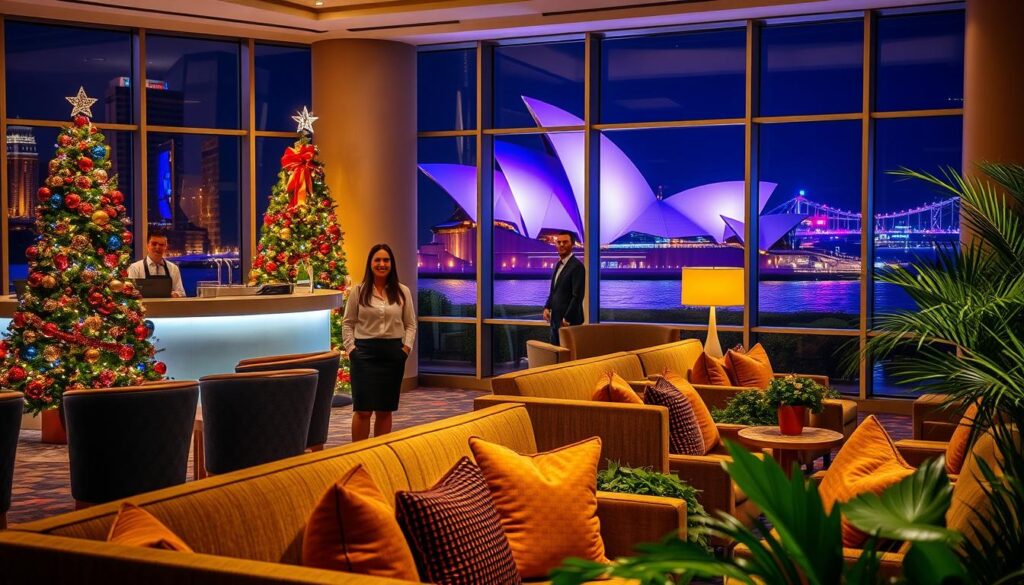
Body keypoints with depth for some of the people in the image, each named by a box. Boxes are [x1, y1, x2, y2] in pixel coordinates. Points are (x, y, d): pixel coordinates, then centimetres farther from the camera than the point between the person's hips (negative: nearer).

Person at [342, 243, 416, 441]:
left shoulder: (402, 291, 5)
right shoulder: (358, 291, 1)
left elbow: (411, 324, 8)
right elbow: (347, 323, 3)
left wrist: (406, 347, -3)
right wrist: (351, 349, -6)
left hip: (393, 353, 2)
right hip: (365, 352, -2)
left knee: (385, 410, 8)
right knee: (363, 410, -5)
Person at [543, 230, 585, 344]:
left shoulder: (577, 266, -14)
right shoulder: (559, 264, 14)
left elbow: (577, 296, -18)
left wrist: (567, 319, -19)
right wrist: (547, 307, 4)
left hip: (569, 321, -8)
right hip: (556, 320, 8)